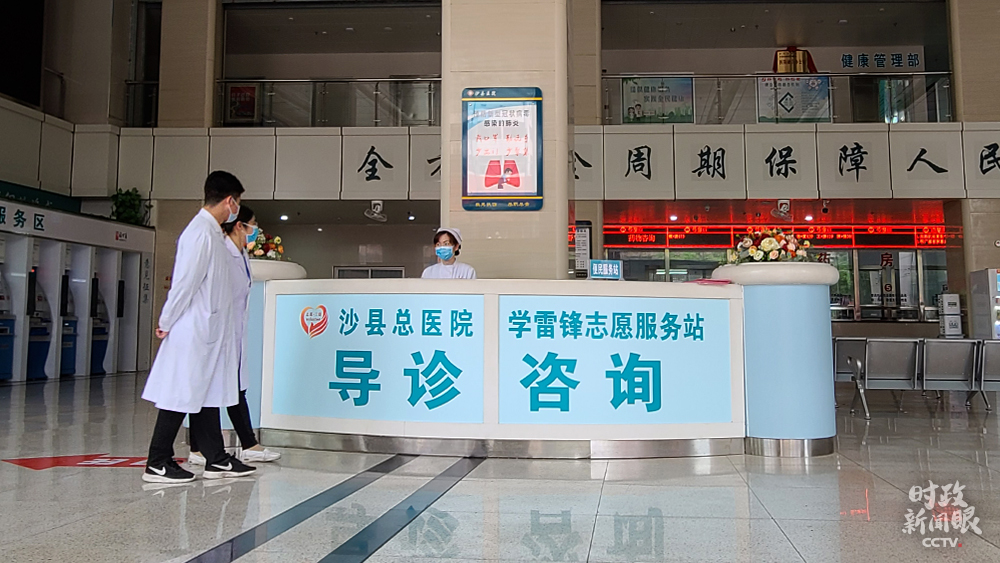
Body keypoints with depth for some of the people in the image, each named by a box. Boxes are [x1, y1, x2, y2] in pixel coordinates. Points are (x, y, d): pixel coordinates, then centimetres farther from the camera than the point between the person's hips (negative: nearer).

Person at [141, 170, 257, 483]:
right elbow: (184, 281, -17)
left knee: (208, 394, 13)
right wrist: (166, 323, -12)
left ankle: (217, 460, 20)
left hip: (211, 331, 10)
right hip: (193, 332, -10)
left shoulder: (214, 232, 14)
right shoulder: (200, 232, -17)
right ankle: (157, 464, 10)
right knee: (182, 395, -1)